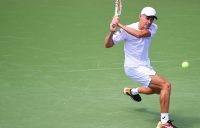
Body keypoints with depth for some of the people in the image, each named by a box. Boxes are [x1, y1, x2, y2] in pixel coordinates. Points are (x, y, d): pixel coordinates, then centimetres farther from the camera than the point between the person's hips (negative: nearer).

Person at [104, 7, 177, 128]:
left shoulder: (153, 28, -9)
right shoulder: (126, 30, -19)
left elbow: (139, 34, -31)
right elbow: (108, 45, -17)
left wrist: (120, 25, -33)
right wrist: (112, 31, -35)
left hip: (146, 66, 7)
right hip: (134, 68, -7)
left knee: (158, 89, 31)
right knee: (166, 85, -21)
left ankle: (132, 91, 56)